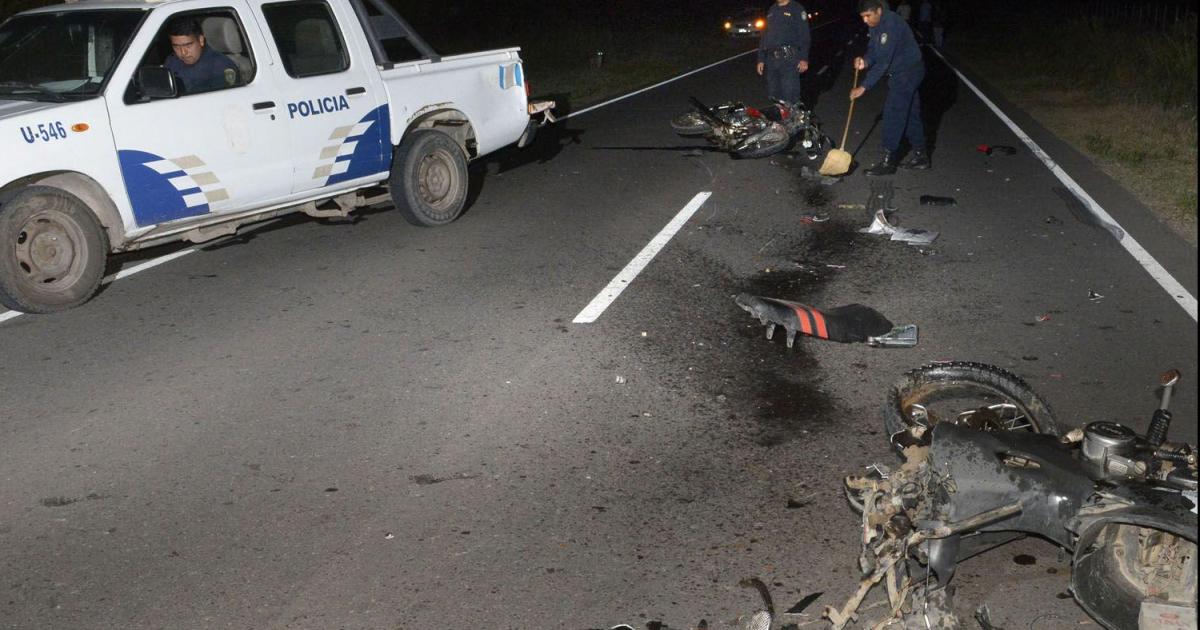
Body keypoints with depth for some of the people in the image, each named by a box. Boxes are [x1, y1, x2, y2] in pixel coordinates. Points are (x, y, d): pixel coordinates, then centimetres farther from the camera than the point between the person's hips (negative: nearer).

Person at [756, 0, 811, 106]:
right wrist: (761, 59, 16)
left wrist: (804, 59, -16)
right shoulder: (772, 10, 19)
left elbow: (804, 35, -7)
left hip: (789, 58, -6)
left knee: (790, 97, -10)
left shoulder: (797, 9, 0)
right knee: (773, 95, 9)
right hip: (771, 59, 6)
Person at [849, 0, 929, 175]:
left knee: (893, 113, -11)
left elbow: (883, 61, -29)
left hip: (907, 72, -10)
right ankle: (920, 156, 24)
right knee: (910, 113, 14)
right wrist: (865, 61, -14)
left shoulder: (891, 25, -27)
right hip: (901, 73, 10)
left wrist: (864, 87, -29)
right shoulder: (876, 24, 3)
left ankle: (889, 161, -7)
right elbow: (874, 50, 10)